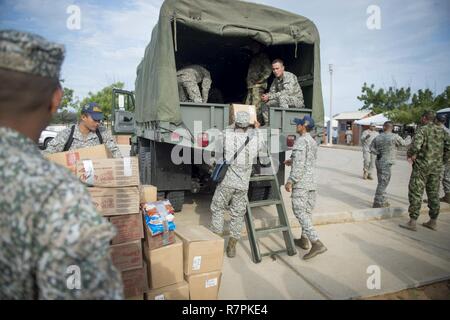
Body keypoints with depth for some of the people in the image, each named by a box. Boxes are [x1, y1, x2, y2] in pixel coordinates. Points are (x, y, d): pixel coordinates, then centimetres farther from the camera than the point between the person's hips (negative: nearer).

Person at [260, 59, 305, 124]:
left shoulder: (290, 76, -15)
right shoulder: (276, 80, 9)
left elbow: (288, 92, -29)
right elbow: (272, 92, 9)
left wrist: (269, 96, -30)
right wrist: (265, 96, -17)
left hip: (297, 101, -7)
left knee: (281, 97, -36)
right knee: (265, 105, -1)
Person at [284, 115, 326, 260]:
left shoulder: (301, 141, -14)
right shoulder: (313, 142, 15)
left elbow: (299, 165, -21)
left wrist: (290, 181, -16)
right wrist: (292, 161, 26)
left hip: (301, 183, -9)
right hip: (312, 182, 9)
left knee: (300, 212, -8)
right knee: (307, 212, 15)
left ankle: (317, 243, -14)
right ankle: (304, 239, 25)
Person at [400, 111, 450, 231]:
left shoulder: (423, 129, -10)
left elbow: (416, 145, -24)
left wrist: (410, 154, -6)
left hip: (422, 165, -6)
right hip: (436, 167, 7)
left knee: (415, 193, -2)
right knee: (434, 194, 14)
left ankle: (412, 222, 0)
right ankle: (433, 221, 22)